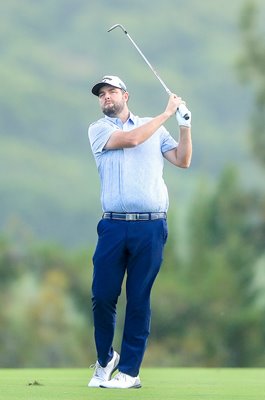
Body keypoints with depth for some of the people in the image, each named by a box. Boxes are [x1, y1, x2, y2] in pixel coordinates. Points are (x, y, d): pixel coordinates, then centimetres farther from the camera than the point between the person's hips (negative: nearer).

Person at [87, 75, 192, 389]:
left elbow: (182, 160, 10)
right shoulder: (98, 130, 8)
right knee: (102, 296, -2)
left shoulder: (154, 128, 15)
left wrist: (185, 125, -2)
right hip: (114, 225, 0)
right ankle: (104, 359, 19)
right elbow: (130, 139, -8)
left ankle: (129, 370, 4)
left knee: (139, 300, -1)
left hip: (150, 225, 0)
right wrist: (166, 114, -3)